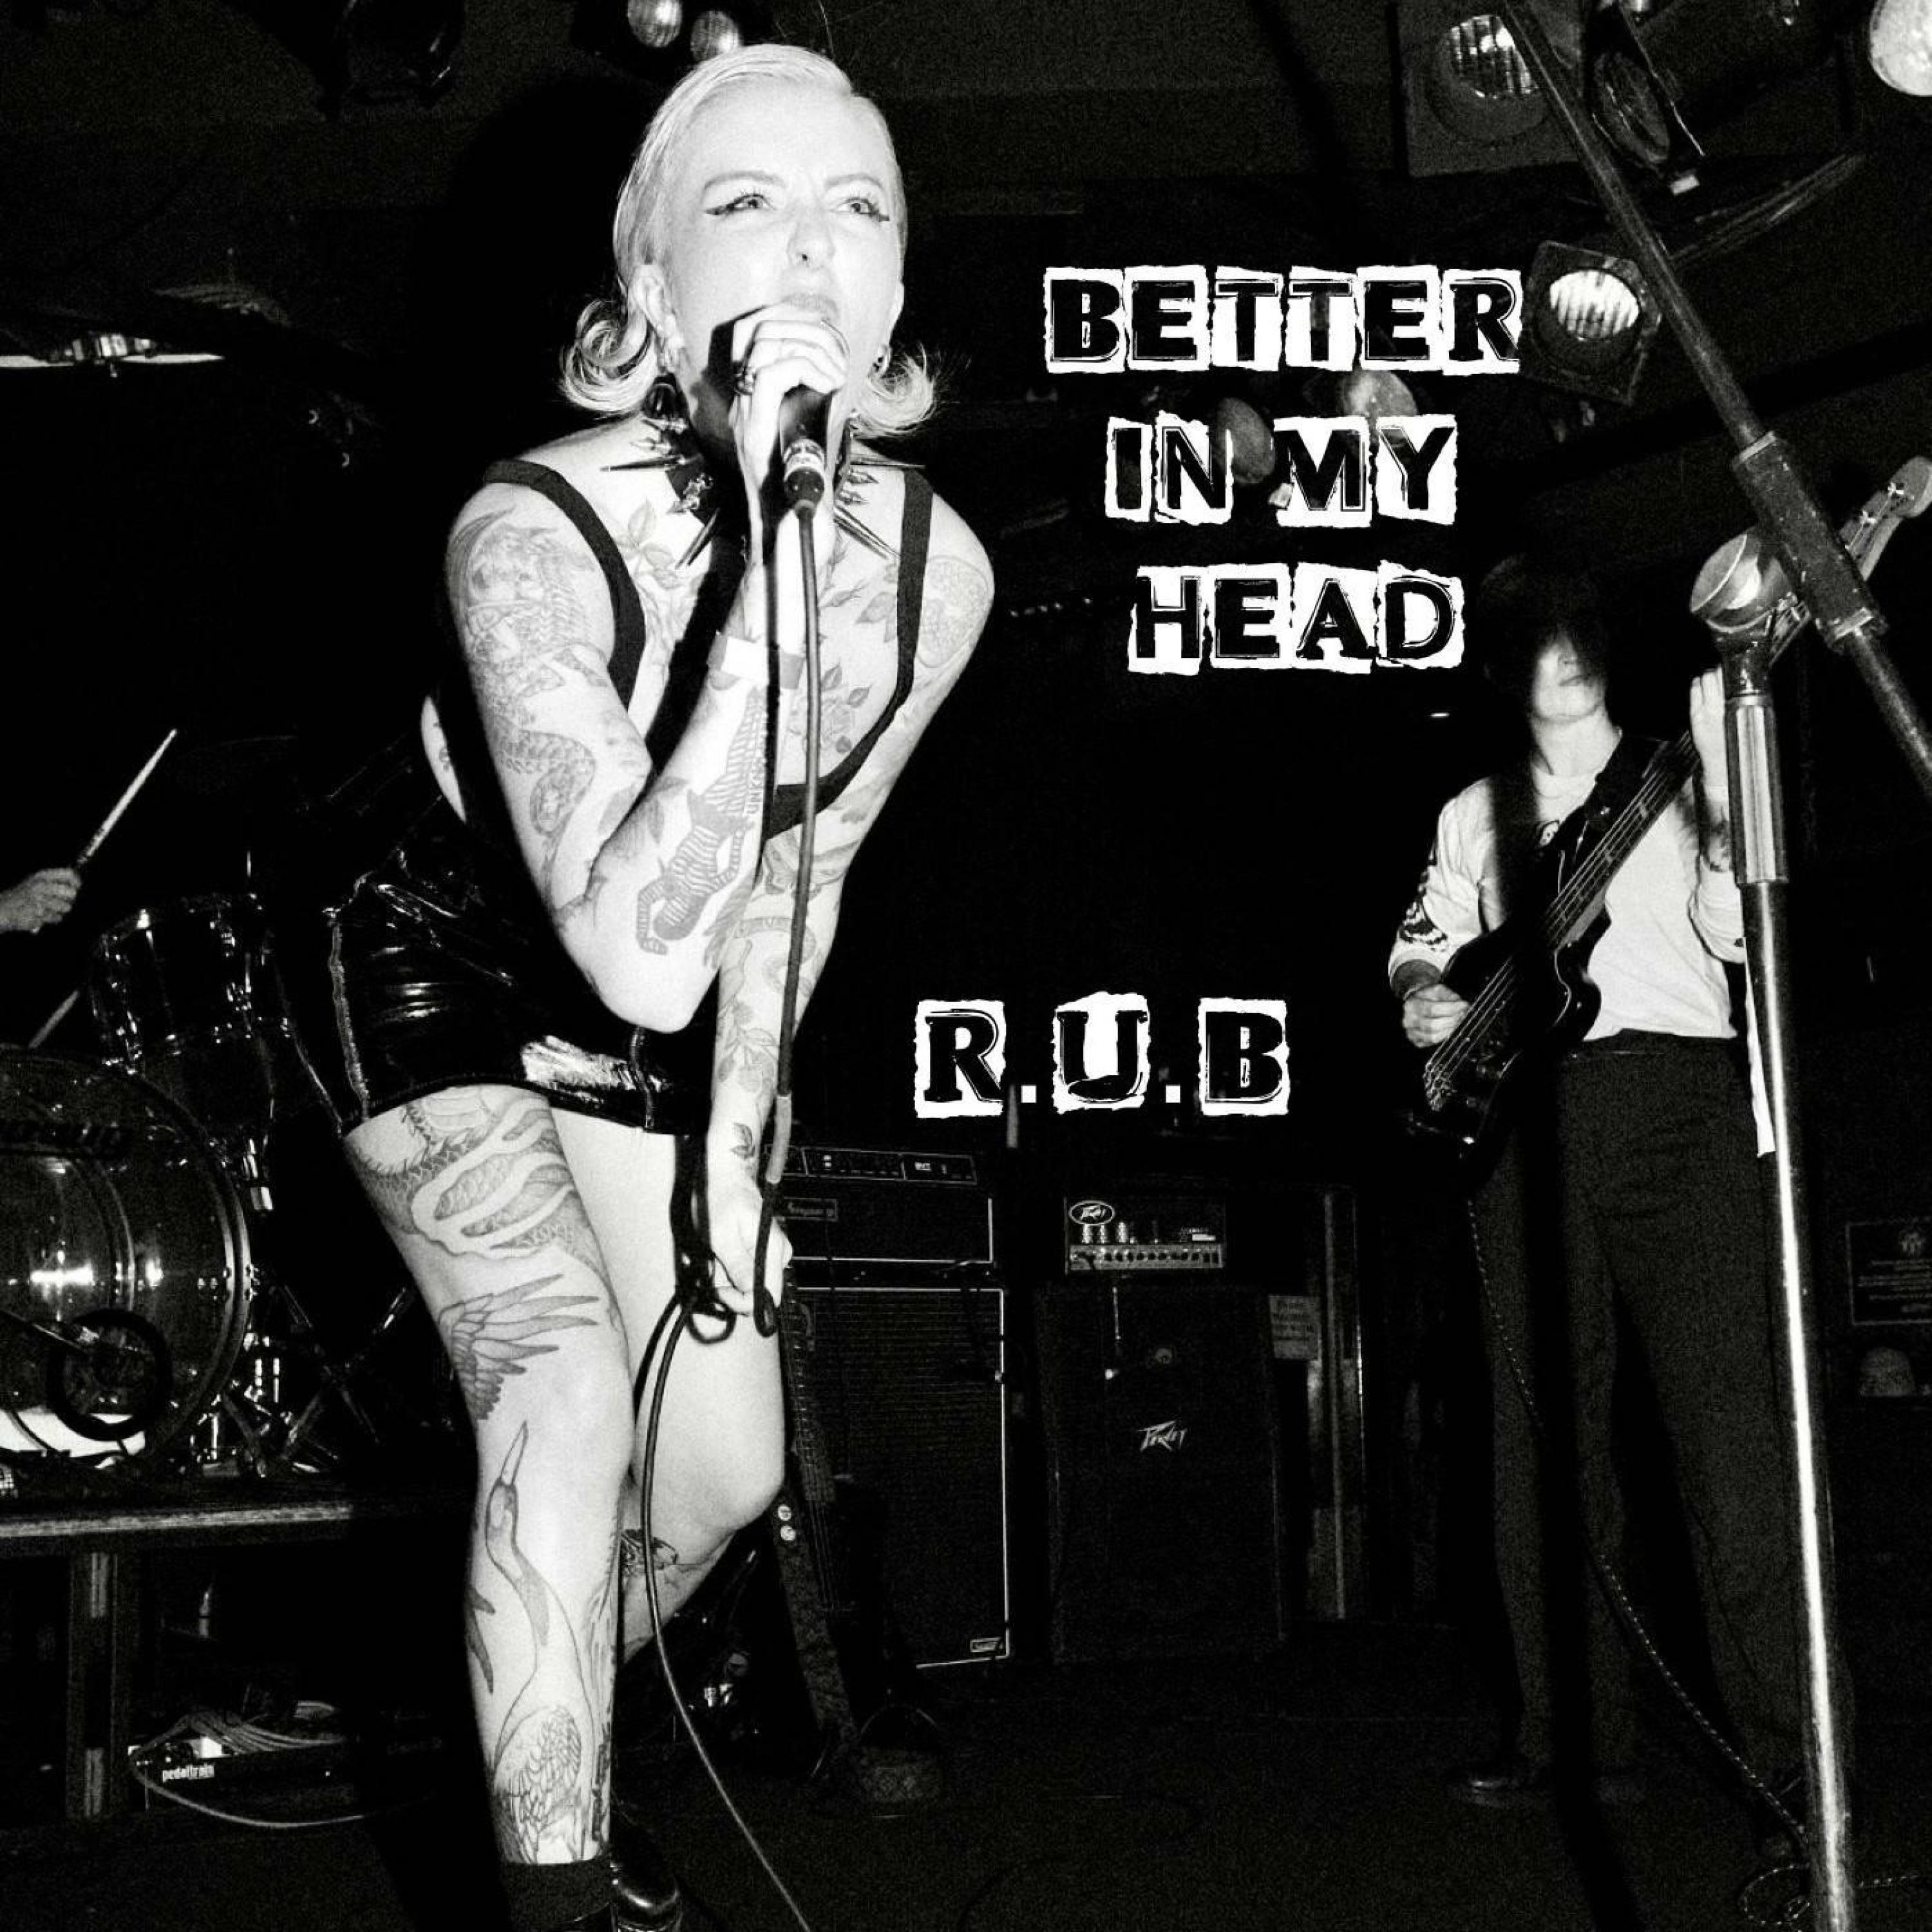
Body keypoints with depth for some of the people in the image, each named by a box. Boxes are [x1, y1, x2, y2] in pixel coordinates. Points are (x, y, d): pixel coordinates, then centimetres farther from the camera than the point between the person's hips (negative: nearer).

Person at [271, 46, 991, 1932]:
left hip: (648, 1016, 5)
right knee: (570, 1398, -25)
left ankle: (540, 1744, 40)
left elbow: (793, 872, -2)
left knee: (727, 1461, 8)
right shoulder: (535, 533, -35)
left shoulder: (936, 564, -19)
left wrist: (727, 1144, -1)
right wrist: (781, 550, -50)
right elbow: (644, 952, -47)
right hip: (431, 966, -5)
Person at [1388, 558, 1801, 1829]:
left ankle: (1787, 1743, -9)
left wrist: (1721, 778, -14)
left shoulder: (1675, 782, 12)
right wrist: (1427, 999, -1)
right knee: (1548, 1436, 4)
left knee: (1724, 1415, -12)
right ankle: (1576, 1734, 11)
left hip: (1676, 1098, -3)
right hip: (1528, 1120, 3)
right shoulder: (1475, 816, 21)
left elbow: (1736, 931, 0)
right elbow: (1424, 947, 20)